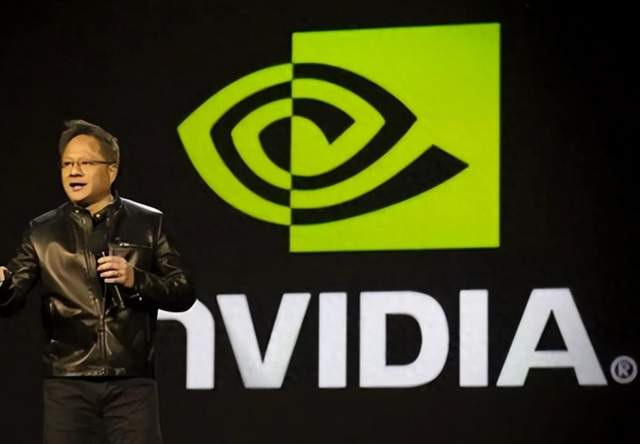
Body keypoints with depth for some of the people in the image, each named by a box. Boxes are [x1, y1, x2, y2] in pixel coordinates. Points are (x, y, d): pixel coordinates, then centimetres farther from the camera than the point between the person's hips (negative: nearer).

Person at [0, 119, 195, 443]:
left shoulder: (148, 224, 7)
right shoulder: (42, 232, 8)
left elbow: (183, 294, 5)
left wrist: (136, 280, -13)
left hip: (132, 382, -1)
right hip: (67, 383, 1)